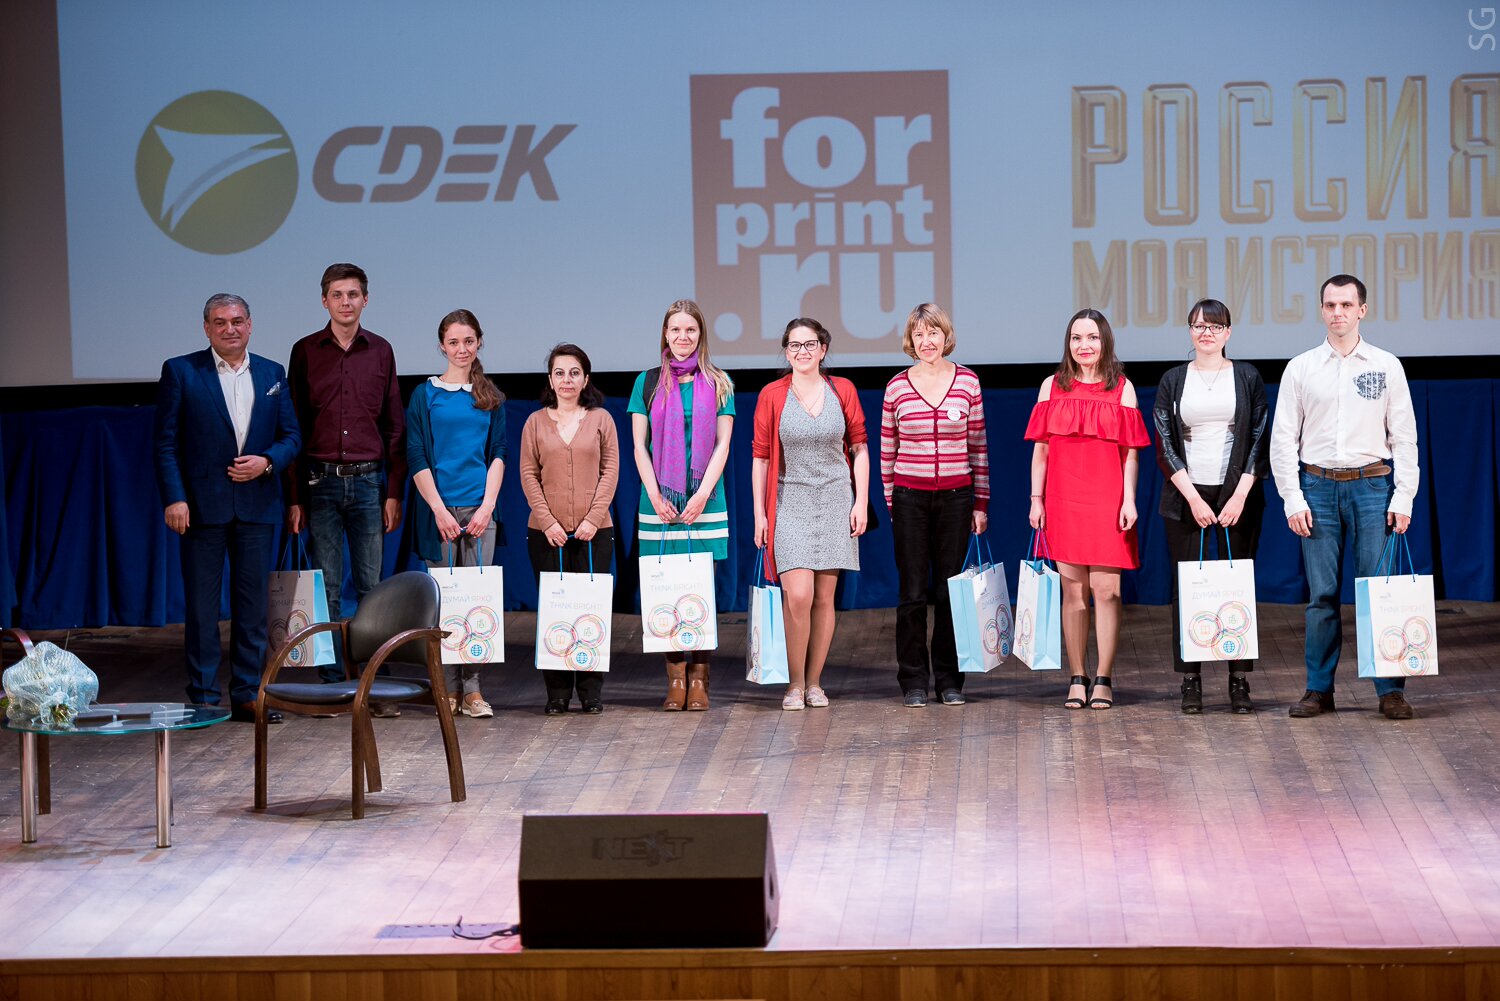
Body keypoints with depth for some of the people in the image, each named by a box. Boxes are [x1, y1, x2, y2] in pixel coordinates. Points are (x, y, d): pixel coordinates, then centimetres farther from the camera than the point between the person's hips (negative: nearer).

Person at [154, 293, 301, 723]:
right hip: (202, 505, -3)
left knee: (252, 603, 6)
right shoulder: (181, 372, 1)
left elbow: (291, 436, 12)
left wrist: (266, 461, -9)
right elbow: (166, 442, -2)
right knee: (201, 604, 0)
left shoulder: (273, 374, 11)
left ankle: (247, 695, 13)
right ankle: (204, 698, 7)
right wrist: (174, 498, -12)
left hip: (257, 505, 3)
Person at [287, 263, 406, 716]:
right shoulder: (306, 351, 4)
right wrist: (295, 497, -1)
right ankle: (331, 683, 5)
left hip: (368, 480, 1)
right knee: (325, 588, 1)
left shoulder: (380, 351, 8)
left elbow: (394, 427, 10)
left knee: (372, 587, 1)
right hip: (320, 481, -1)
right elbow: (293, 426, 5)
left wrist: (394, 492, 3)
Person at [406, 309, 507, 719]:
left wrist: (488, 506, -5)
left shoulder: (490, 397, 11)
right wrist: (439, 510, -9)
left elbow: (498, 454, 8)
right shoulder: (425, 394, 4)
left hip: (479, 510, 2)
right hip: (439, 509, -2)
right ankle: (449, 688, 5)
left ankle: (471, 689, 0)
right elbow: (417, 458, 0)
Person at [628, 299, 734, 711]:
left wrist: (702, 495, -8)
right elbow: (640, 446, 5)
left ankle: (699, 677, 2)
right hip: (660, 503, 0)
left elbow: (722, 444, 3)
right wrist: (656, 496, -6)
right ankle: (675, 678, 2)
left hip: (705, 502, 0)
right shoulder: (648, 382, 8)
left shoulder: (718, 383, 7)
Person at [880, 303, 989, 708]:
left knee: (950, 591, 5)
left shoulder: (967, 381, 3)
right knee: (913, 592, 1)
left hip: (955, 497, 1)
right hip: (910, 498, -1)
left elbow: (978, 446, 6)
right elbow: (887, 451, 6)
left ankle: (949, 679, 15)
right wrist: (891, 501, 5)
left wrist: (981, 503, 5)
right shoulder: (897, 387, 0)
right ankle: (913, 682, 10)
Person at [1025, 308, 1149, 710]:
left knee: (1106, 589, -3)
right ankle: (1077, 679, 11)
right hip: (1063, 501, 1)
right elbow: (1040, 449, 9)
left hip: (1107, 500, -1)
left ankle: (1104, 679, 5)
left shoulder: (1122, 388, 6)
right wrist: (1036, 499, 3)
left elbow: (1131, 451, 4)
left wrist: (1129, 500, -4)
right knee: (1073, 590, 4)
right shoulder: (1052, 387, 8)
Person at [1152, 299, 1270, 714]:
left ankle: (1240, 680, 4)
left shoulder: (1247, 378, 6)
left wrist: (1240, 495, -8)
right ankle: (1190, 680, 4)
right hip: (1186, 496, 0)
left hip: (1237, 495, 0)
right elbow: (1164, 445, 2)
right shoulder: (1173, 381, 7)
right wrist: (1193, 497, -7)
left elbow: (1260, 439, 2)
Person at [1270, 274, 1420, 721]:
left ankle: (1391, 690, 2)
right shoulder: (1300, 369, 6)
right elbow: (1283, 438, 6)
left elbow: (1404, 437, 5)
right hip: (1318, 486, 1)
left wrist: (1403, 498, -3)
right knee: (1321, 595, 2)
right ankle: (1318, 690, 10)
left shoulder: (1386, 366, 5)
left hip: (1372, 486, -1)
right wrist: (1293, 500, -2)